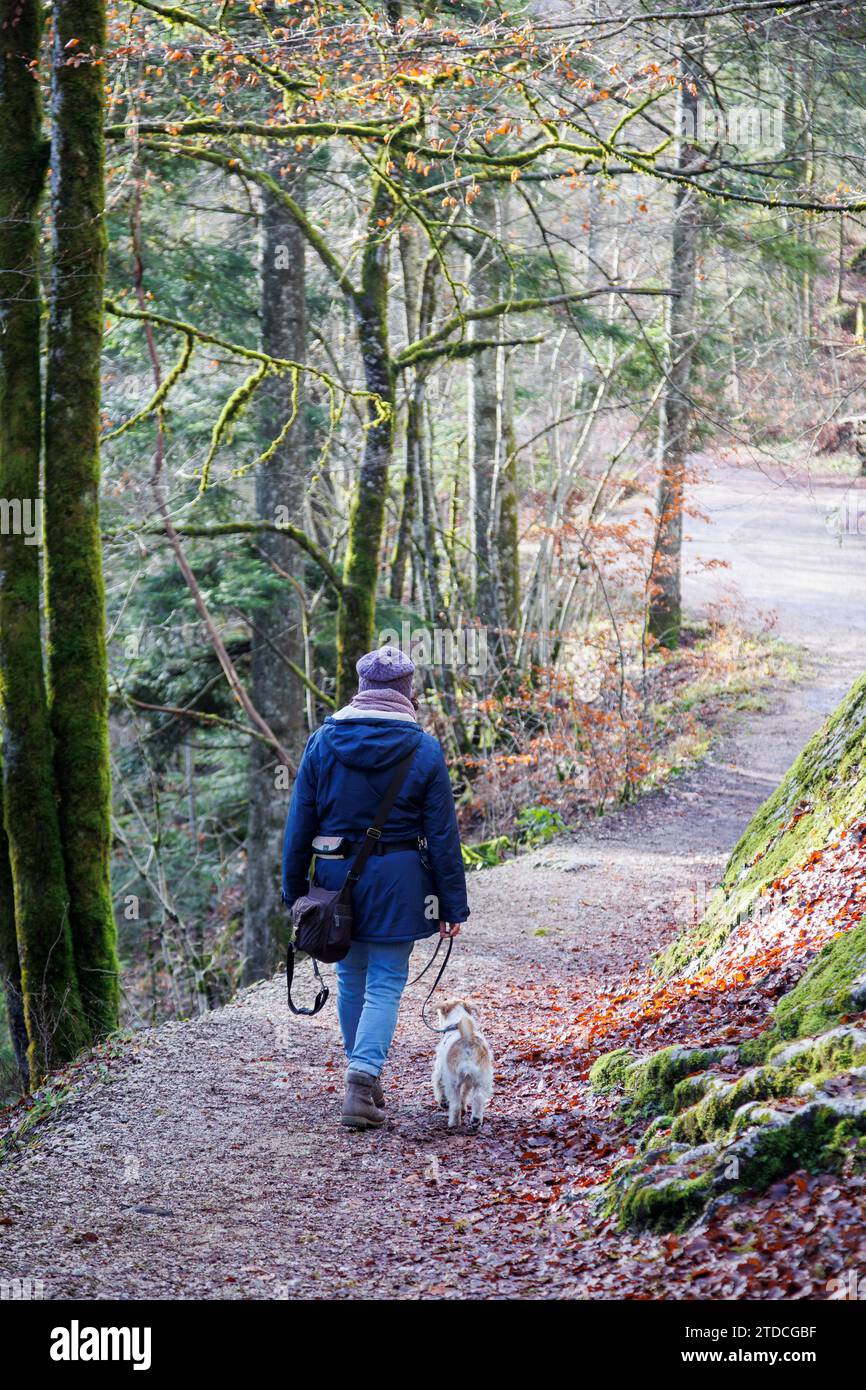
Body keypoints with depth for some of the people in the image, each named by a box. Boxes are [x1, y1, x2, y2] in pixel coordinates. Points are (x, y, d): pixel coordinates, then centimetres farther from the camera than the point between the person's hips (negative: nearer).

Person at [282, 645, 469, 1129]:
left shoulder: (323, 741, 1)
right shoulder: (424, 749, -5)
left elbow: (300, 824, 3)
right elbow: (443, 834, -3)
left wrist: (294, 890, 10)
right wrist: (453, 904, 1)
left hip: (337, 875, 3)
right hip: (398, 880, -3)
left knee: (351, 977, 16)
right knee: (386, 982, 0)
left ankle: (365, 1082, 26)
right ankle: (364, 1076, -17)